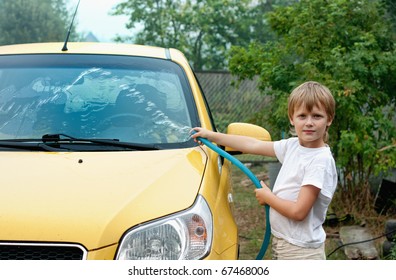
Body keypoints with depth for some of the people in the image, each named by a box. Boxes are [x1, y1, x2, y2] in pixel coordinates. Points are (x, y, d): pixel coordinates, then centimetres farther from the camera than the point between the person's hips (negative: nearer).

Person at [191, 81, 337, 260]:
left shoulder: (321, 160, -19)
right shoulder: (293, 146, 4)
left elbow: (298, 211, -23)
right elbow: (253, 145, 13)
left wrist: (267, 197, -8)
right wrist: (212, 136, 17)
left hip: (301, 252, -8)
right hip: (281, 244, 8)